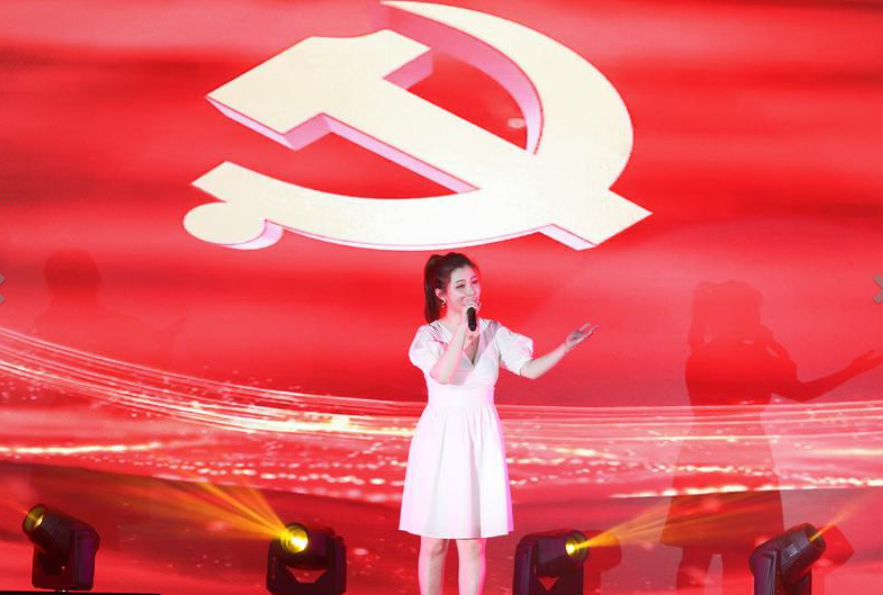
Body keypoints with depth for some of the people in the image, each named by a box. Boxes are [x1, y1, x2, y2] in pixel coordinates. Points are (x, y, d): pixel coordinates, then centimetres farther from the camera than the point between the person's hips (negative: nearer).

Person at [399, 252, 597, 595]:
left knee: (473, 543, 6)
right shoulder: (429, 335, -6)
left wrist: (565, 347, -19)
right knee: (434, 543, 5)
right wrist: (463, 327, -24)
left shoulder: (494, 332, 3)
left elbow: (529, 369, -6)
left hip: (481, 442, 2)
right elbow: (442, 375, -24)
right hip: (440, 441, -2)